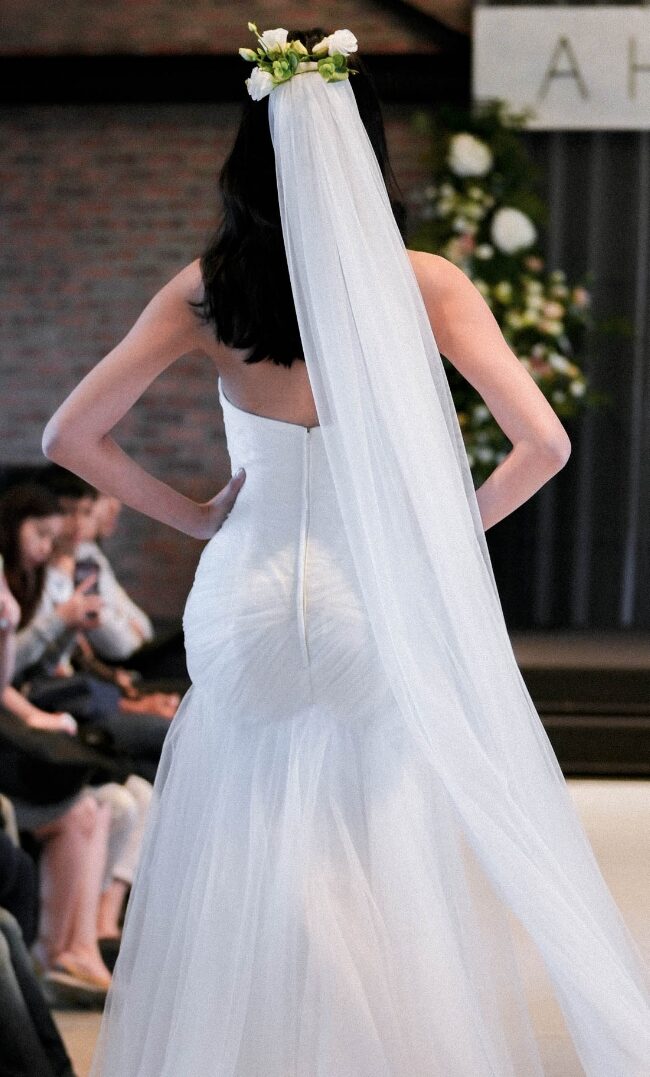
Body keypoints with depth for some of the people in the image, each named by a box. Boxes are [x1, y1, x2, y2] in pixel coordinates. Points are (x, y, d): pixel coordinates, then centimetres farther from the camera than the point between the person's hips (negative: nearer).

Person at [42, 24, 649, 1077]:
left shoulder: (207, 289, -2)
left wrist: (192, 515, 8)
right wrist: (453, 529, 4)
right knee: (390, 892, 10)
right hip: (384, 618, -1)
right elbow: (544, 444, -10)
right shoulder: (423, 285, -6)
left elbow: (71, 437, -1)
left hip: (249, 606, 1)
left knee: (247, 899, 11)